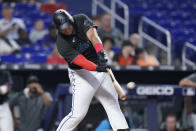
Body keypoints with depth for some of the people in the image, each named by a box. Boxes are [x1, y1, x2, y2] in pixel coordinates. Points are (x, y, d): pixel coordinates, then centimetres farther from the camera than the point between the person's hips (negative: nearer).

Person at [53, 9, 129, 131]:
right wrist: (96, 68, -50)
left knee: (113, 103, 10)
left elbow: (92, 35, -26)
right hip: (82, 75, -6)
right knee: (78, 113, -11)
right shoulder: (62, 44, -23)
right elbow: (80, 61, -33)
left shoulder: (81, 20, -11)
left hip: (99, 67, 6)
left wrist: (100, 53, -43)